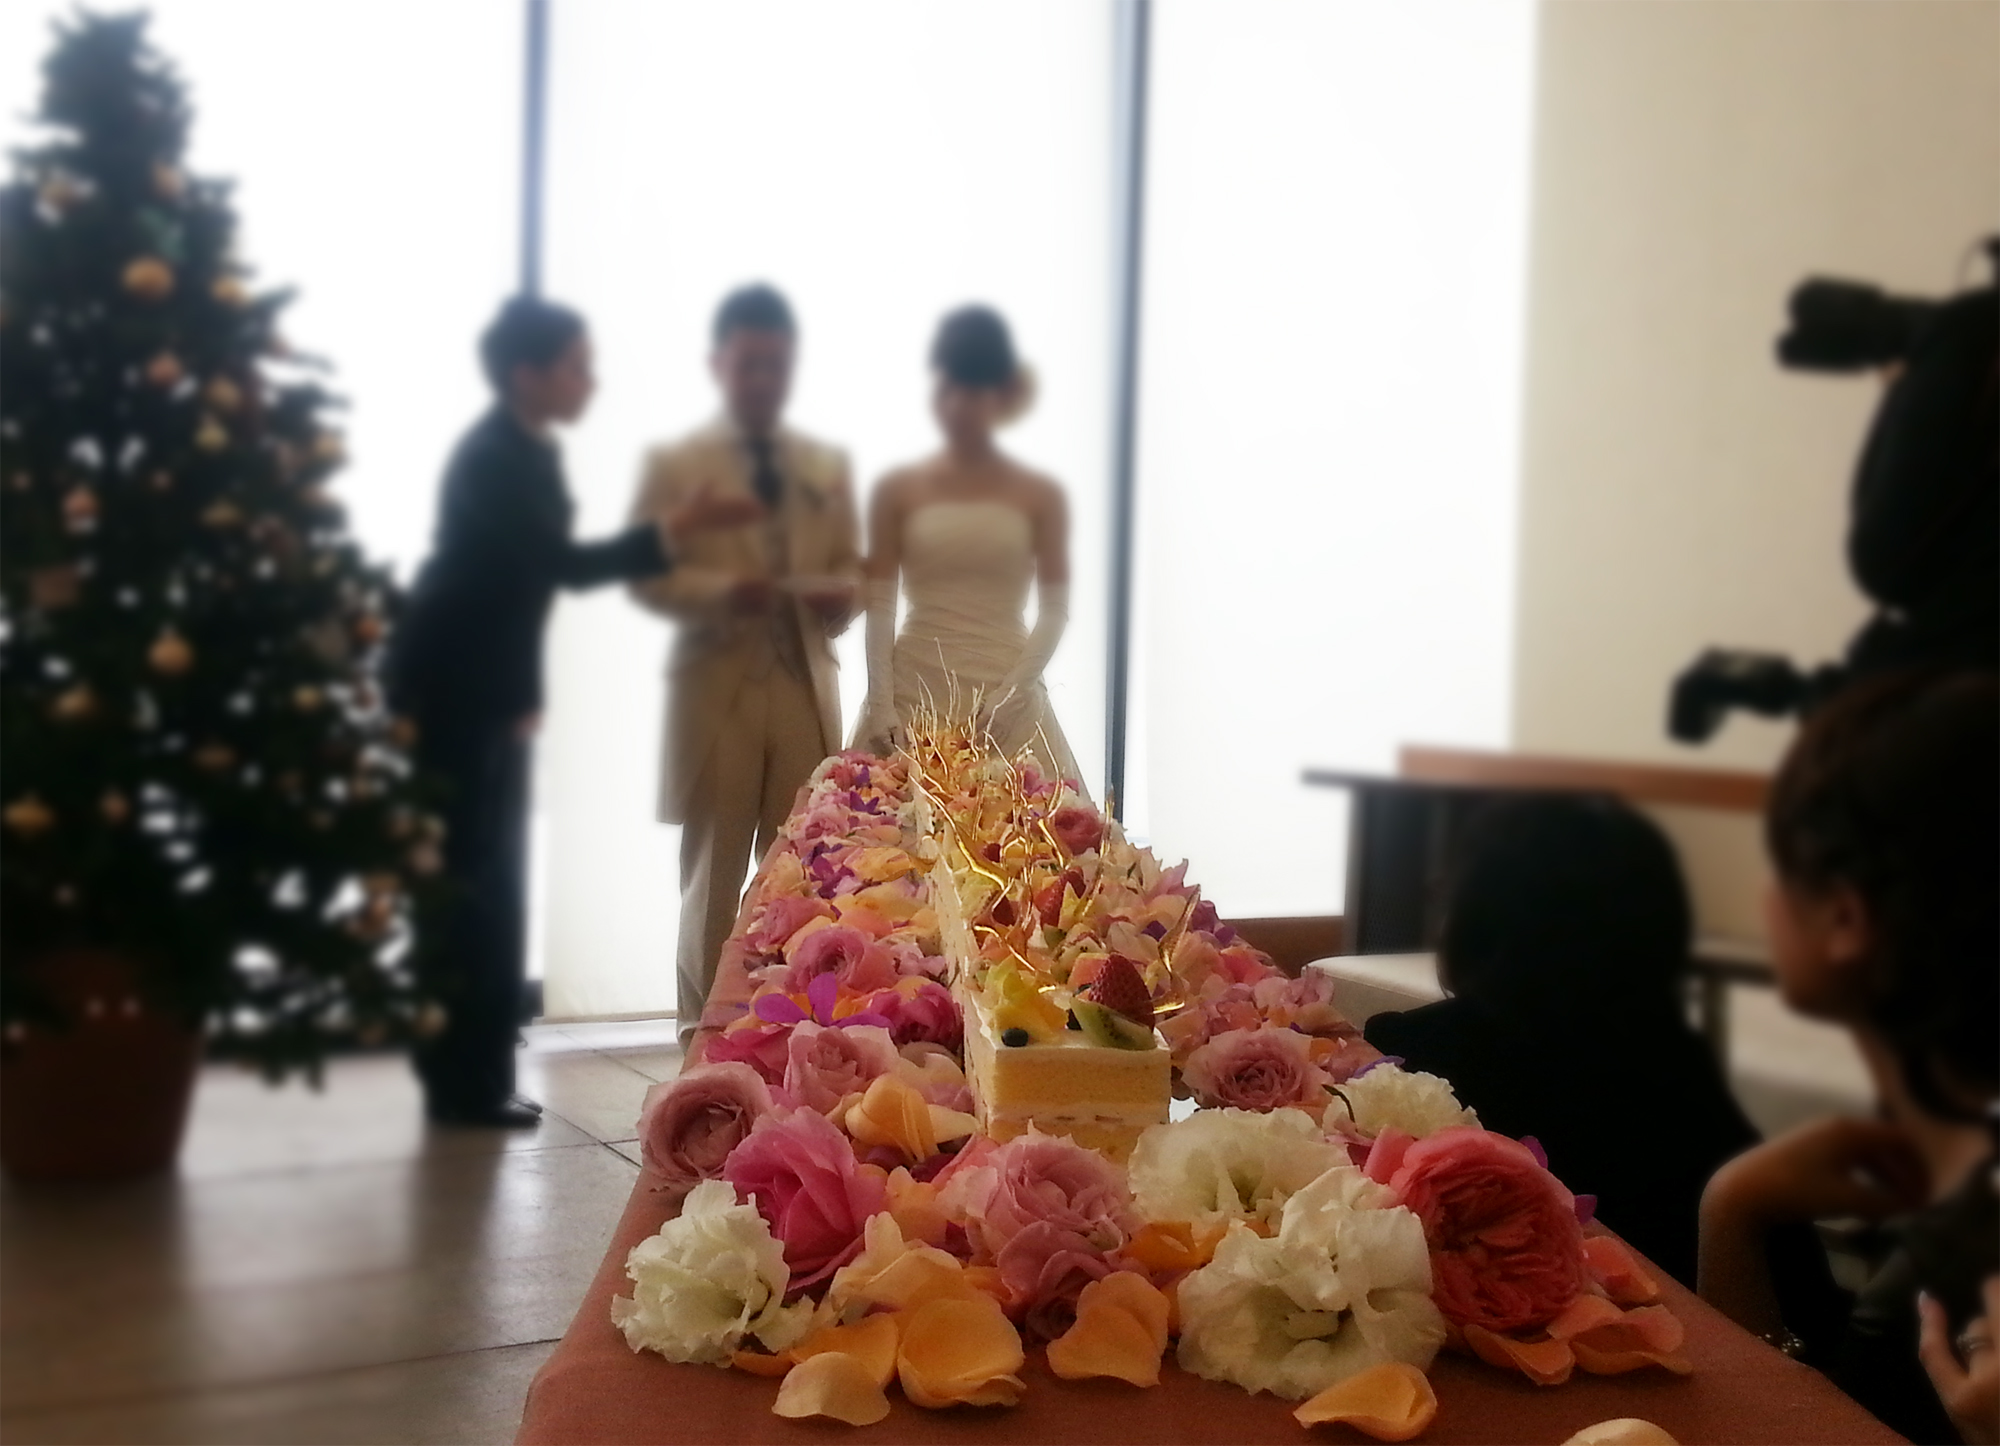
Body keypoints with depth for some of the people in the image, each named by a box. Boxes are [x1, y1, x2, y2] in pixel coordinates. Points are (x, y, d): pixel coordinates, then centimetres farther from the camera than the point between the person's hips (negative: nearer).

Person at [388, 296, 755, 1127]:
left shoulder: (527, 452, 10)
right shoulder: (492, 457, -18)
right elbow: (565, 564, -26)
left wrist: (520, 695, 17)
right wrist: (676, 532, -32)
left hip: (488, 693, 9)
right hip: (452, 693, -9)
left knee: (486, 886, 12)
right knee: (468, 886, -5)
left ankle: (472, 1077, 19)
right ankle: (462, 1083, 3)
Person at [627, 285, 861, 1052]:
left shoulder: (829, 464, 14)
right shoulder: (673, 463, 3)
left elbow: (852, 569, 14)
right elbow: (644, 576, -3)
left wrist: (840, 596, -9)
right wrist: (721, 590, -21)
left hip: (805, 686, 3)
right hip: (715, 687, -2)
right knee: (714, 872, 4)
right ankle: (706, 1031, 13)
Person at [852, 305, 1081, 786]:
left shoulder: (1039, 496, 4)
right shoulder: (898, 491, 6)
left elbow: (1055, 610, 2)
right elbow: (879, 606, 3)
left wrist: (1005, 701, -9)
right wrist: (880, 707, -7)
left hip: (1008, 707, 0)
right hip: (914, 695, 0)